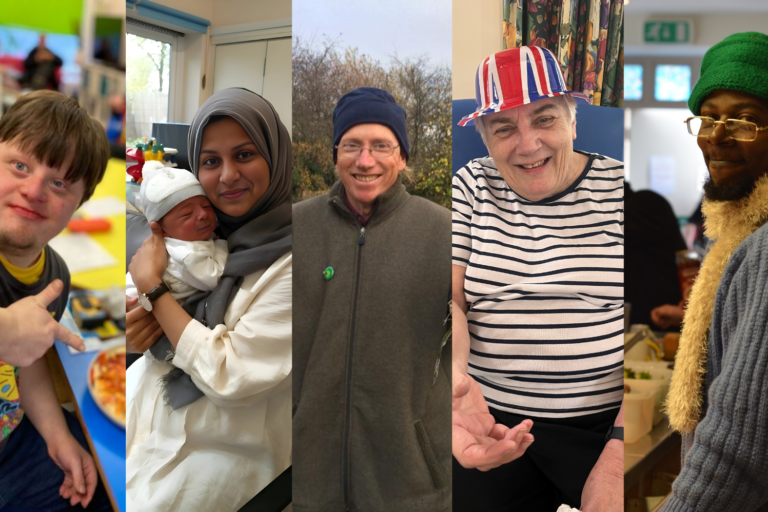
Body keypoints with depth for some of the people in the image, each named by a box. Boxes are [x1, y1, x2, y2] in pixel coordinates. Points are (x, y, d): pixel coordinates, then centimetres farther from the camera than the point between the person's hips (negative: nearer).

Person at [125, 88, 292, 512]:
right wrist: (138, 326, -11)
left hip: (220, 448, -6)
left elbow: (228, 375, -23)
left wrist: (151, 286, -17)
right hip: (150, 403, 6)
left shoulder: (287, 261, -21)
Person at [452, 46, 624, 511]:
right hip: (489, 419, 2)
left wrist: (619, 452, -21)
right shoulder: (470, 187, 2)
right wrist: (454, 375, -30)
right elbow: (450, 297, -6)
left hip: (606, 421, -1)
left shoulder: (617, 188, -4)